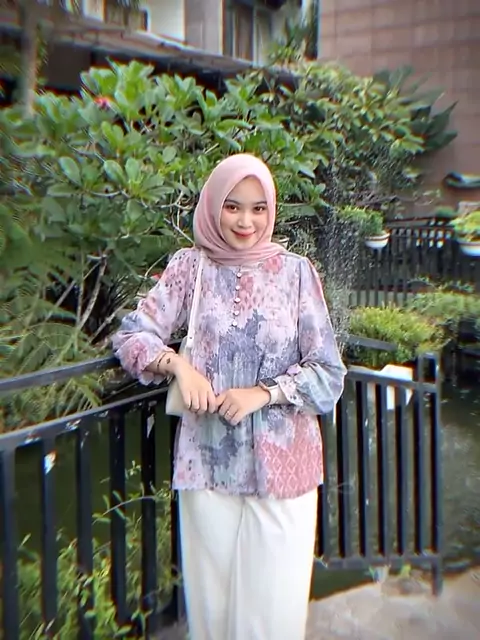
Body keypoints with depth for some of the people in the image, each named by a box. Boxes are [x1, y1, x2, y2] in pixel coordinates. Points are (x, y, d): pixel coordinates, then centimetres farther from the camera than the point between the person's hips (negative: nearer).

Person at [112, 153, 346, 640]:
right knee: (211, 591, 15)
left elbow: (328, 371, -2)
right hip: (208, 458, 1)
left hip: (282, 459, -1)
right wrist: (177, 363, -17)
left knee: (275, 597, 9)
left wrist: (263, 392, -15)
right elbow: (131, 334, 0)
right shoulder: (190, 266, 1)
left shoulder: (295, 271, -2)